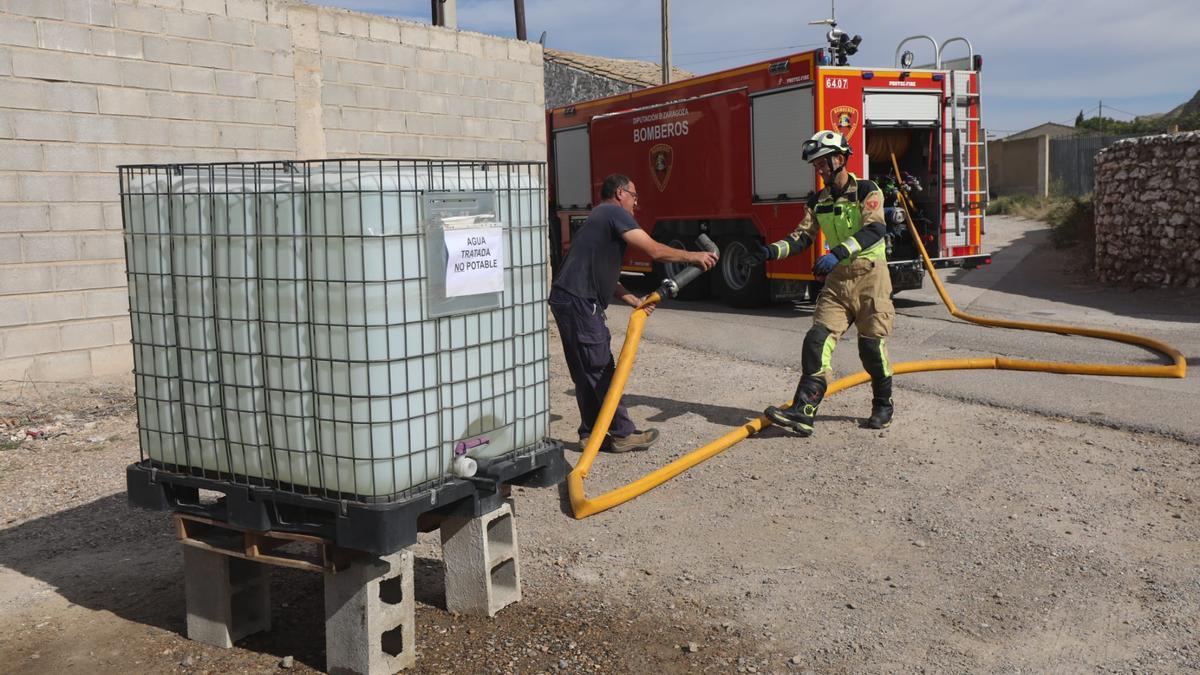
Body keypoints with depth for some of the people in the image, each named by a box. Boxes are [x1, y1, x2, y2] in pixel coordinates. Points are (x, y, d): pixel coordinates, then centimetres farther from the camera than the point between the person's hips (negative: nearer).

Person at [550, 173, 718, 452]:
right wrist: (693, 257, -1)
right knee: (601, 370, -4)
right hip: (578, 301, -10)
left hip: (568, 300, 10)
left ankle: (591, 434, 20)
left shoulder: (601, 217, 26)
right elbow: (654, 250, -12)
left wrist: (633, 300, 16)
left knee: (587, 373, 14)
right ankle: (623, 434, 3)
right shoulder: (614, 213, -5)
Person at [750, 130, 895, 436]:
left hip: (870, 277, -5)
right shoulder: (818, 200, 11)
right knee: (818, 340, -10)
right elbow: (803, 236, 6)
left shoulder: (866, 191, -8)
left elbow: (874, 229, -23)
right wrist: (774, 250, -14)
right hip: (837, 280, 5)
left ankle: (883, 405, 24)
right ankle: (803, 412, -16)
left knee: (871, 347, 0)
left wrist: (837, 253, -37)